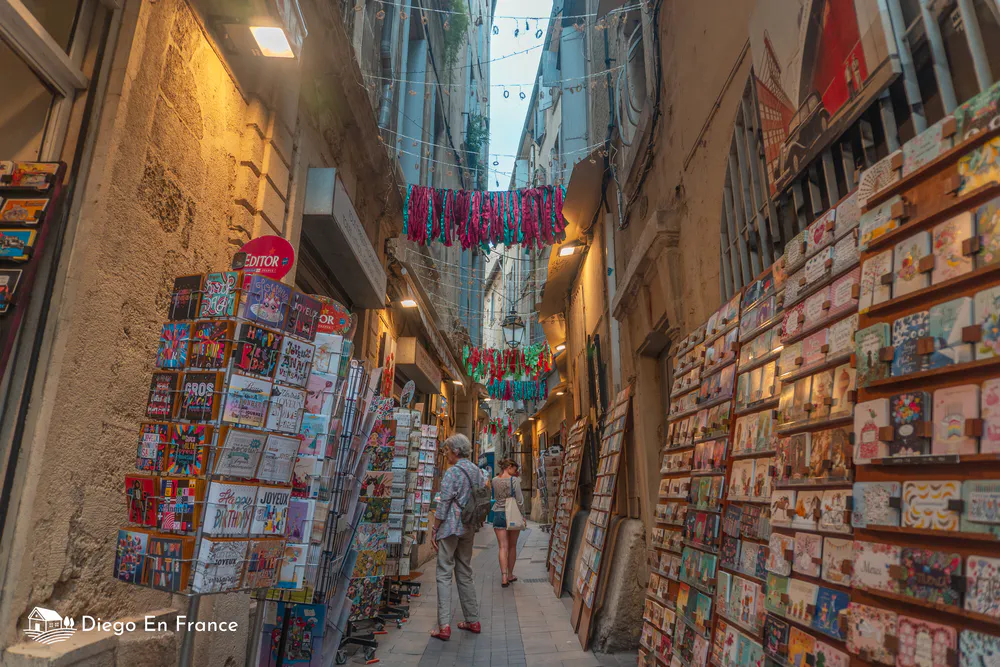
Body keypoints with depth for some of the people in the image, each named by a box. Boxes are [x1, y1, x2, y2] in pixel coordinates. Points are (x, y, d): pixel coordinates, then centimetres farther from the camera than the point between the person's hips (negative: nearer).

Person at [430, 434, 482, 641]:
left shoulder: (452, 472, -14)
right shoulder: (477, 471, 8)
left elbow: (443, 505, -15)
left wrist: (434, 531, -7)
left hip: (450, 528, -7)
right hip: (469, 529, 7)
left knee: (444, 575, 0)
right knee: (465, 573, 16)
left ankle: (444, 626, 0)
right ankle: (473, 621, 23)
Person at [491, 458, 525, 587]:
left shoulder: (495, 480, 2)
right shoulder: (514, 480, -10)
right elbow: (519, 500, -11)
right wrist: (522, 515, -2)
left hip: (499, 514, 2)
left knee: (503, 547, 2)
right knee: (512, 546, 13)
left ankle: (504, 577, -8)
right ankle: (510, 575, 22)